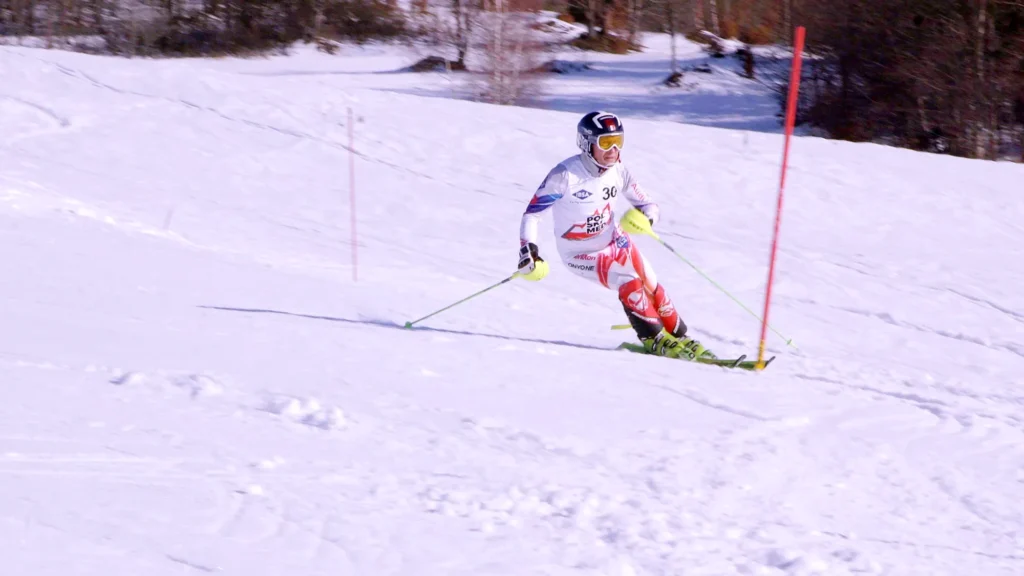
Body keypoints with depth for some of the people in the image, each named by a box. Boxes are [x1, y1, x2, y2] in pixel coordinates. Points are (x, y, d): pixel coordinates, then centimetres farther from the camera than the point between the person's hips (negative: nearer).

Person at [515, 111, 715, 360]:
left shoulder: (618, 171, -10)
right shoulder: (565, 175, -25)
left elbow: (647, 204, 0)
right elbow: (532, 213, -21)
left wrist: (645, 217, -24)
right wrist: (527, 251, -34)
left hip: (614, 241, 5)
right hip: (580, 253, -5)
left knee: (652, 286, -2)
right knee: (628, 281, -23)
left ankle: (680, 339, 15)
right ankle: (654, 339, -9)